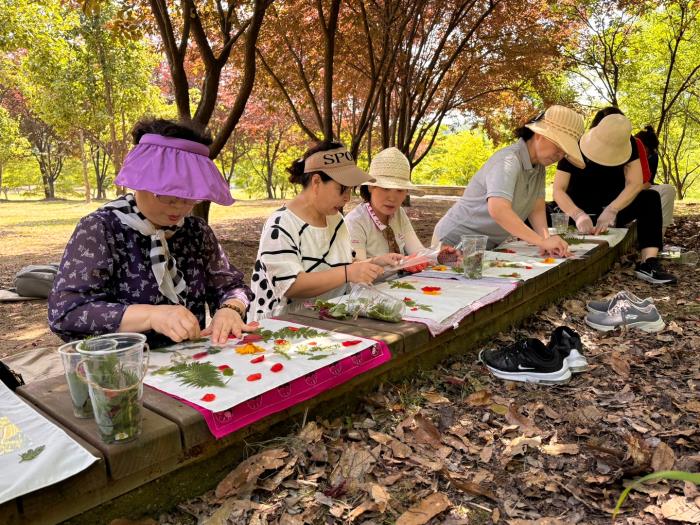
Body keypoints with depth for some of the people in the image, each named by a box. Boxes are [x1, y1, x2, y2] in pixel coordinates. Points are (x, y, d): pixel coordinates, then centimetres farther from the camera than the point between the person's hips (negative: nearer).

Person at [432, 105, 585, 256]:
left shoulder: (539, 165, 2)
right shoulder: (508, 161, -24)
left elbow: (537, 209, 0)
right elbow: (498, 210, -39)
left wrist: (546, 239, -18)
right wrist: (542, 242, -39)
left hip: (490, 246, 8)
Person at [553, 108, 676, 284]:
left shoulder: (628, 144, -11)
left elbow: (635, 184, -19)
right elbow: (559, 190, -23)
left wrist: (611, 211, -36)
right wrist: (578, 215, -41)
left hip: (614, 207, 2)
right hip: (581, 209, -2)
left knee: (651, 198, -25)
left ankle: (649, 263, -33)